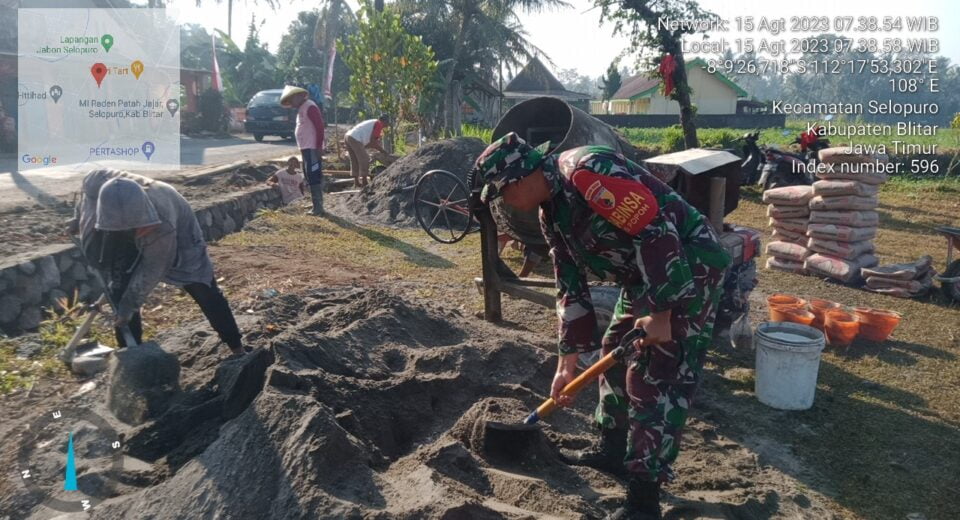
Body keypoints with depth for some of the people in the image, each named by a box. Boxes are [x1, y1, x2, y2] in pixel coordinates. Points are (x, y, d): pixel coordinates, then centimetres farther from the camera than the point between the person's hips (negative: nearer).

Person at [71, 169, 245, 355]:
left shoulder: (162, 225, -45)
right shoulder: (99, 185, -36)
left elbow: (152, 269, -31)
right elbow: (88, 180, -8)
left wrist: (129, 305, -23)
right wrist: (80, 218, 2)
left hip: (178, 232, -4)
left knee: (202, 289, -7)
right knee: (119, 288, -5)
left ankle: (237, 347, 3)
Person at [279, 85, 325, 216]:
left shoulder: (310, 107, -14)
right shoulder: (301, 109, 17)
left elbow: (319, 126, -20)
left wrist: (319, 147, -23)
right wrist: (302, 148, 19)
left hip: (312, 148, -10)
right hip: (306, 148, 10)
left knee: (314, 177, -10)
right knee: (310, 176, 13)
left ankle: (318, 207, -8)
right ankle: (316, 205, 20)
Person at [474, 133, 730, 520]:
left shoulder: (587, 171, -23)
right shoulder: (551, 214, 8)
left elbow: (655, 231, -28)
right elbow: (571, 288, 12)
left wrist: (662, 312, -25)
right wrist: (567, 362, 11)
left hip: (687, 269, -10)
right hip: (643, 277, 10)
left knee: (654, 377, -8)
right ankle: (613, 451, 37)